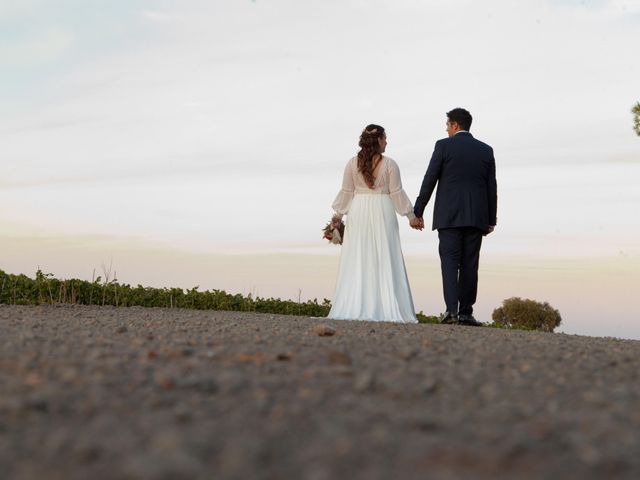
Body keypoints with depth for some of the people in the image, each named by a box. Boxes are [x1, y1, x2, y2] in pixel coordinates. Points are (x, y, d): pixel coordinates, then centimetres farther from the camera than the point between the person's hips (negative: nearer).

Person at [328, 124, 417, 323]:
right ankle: (386, 308, -2)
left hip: (359, 213, 2)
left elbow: (346, 192, 3)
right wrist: (411, 215, 6)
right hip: (382, 213, -2)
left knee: (357, 261, 3)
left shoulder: (353, 163, 1)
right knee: (384, 260, 2)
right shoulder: (389, 164, -5)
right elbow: (397, 193, -4)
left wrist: (338, 215, 14)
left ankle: (354, 308, 0)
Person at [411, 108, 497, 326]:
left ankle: (451, 309, -15)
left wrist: (417, 212, 1)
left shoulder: (444, 145, -1)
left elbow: (429, 181, -4)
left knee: (450, 261, -2)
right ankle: (465, 312, 5)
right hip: (476, 216, 3)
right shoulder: (486, 150, 10)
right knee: (469, 264, 6)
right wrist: (491, 220, 14)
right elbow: (492, 188, 8)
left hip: (449, 216, -3)